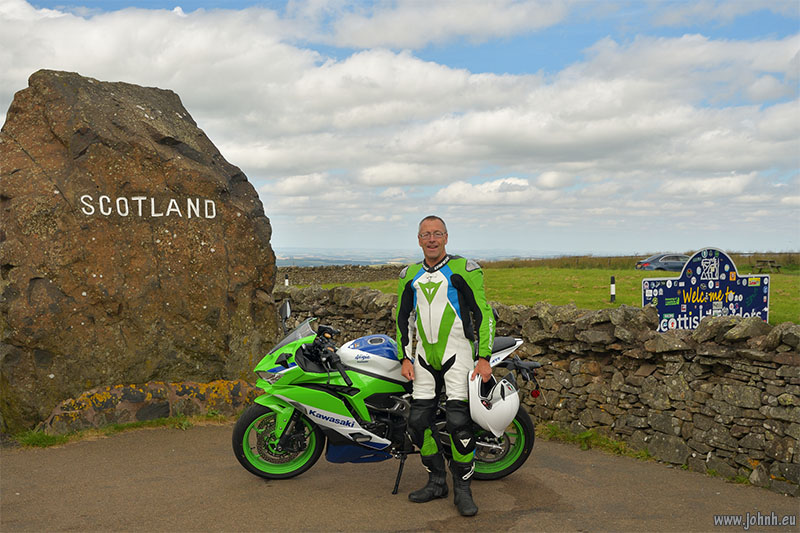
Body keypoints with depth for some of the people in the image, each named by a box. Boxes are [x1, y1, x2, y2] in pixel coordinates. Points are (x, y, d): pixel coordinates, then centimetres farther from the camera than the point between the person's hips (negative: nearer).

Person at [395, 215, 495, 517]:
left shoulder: (464, 269, -1)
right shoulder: (409, 276, 13)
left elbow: (484, 313, -4)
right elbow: (403, 319, 18)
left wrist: (484, 357, -10)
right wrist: (405, 358, 9)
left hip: (457, 352, -5)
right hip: (424, 356, 5)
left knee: (458, 420, -13)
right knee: (418, 420, 0)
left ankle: (462, 487, 1)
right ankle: (437, 481, 17)